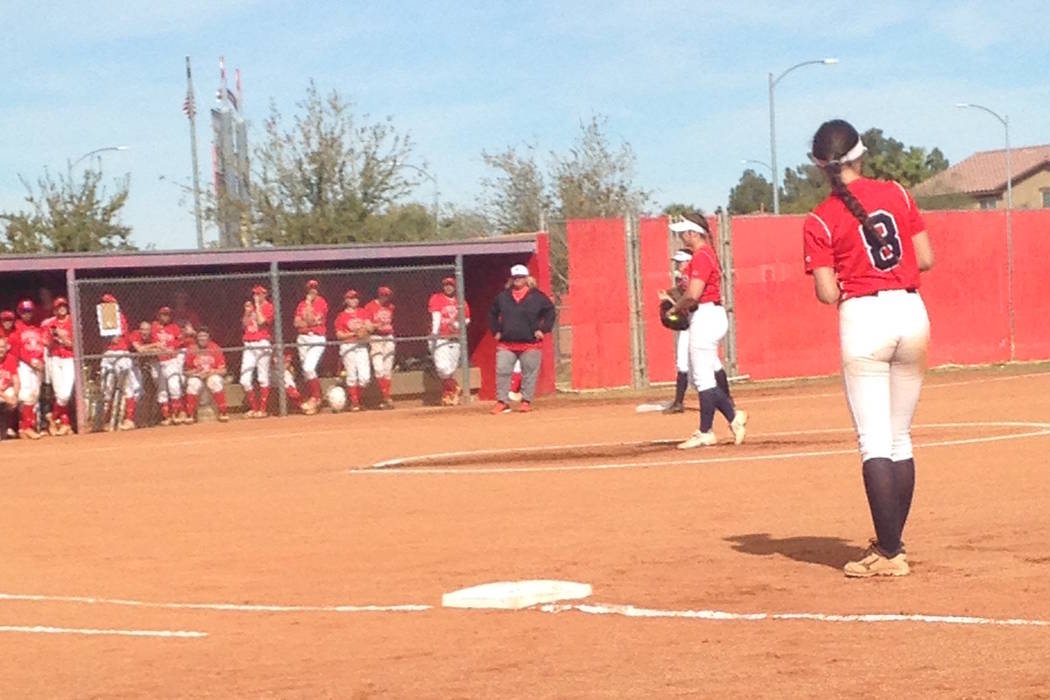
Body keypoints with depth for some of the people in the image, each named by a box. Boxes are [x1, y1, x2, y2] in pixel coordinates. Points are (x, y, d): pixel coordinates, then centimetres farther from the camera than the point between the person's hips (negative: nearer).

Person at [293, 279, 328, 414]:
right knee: (306, 371, 9)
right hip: (303, 339, 6)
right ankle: (313, 399, 18)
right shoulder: (302, 304, 12)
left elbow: (310, 320, -15)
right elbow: (296, 323, 1)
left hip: (317, 339, -6)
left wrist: (309, 304, -11)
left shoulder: (321, 303, -4)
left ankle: (315, 398, -8)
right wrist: (313, 322, -12)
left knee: (309, 368, -20)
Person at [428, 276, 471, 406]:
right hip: (440, 339, -4)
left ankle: (447, 396, 15)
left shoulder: (461, 302, 12)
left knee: (452, 369, 1)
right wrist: (435, 332, -28)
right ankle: (455, 390, 5)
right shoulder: (437, 298, 1)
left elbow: (467, 319, 18)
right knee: (443, 367, -16)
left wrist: (458, 324, -4)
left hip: (455, 340, 4)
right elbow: (436, 315, -13)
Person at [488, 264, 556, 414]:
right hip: (506, 343, 2)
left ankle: (526, 401, 13)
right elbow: (492, 314, 21)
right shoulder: (503, 296, 8)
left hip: (530, 343, -2)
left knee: (529, 373, 2)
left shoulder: (537, 296, -1)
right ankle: (502, 402, 0)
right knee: (502, 372, -5)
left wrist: (543, 329, -4)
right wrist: (495, 331, 12)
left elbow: (550, 312, 3)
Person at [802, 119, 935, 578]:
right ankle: (891, 544, 19)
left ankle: (889, 553, -6)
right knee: (900, 439, 13)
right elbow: (926, 260, 6)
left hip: (863, 318, -4)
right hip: (912, 313, 4)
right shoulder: (896, 194, 6)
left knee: (874, 442, -3)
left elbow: (827, 294, -7)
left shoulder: (820, 221, -4)